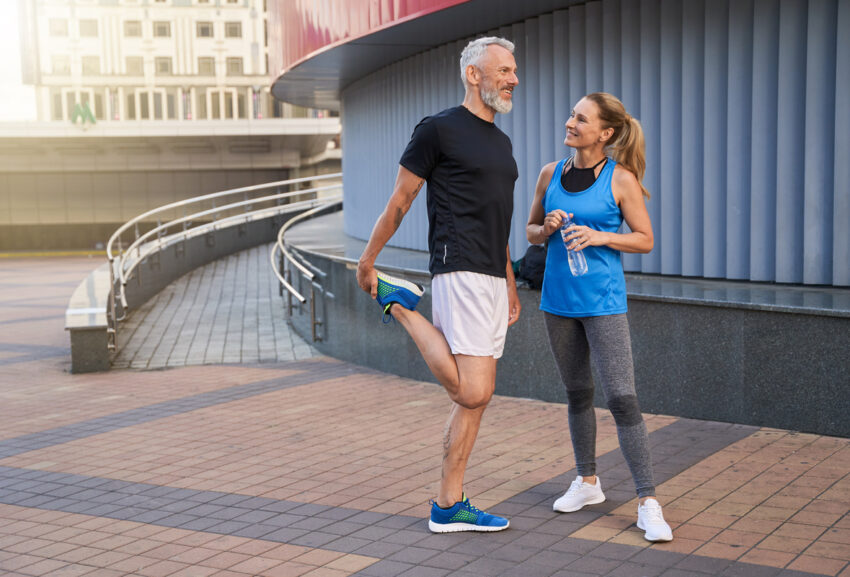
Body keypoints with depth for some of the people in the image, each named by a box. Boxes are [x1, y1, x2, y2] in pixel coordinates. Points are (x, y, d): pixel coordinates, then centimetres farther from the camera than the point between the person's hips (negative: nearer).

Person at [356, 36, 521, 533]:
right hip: (459, 272, -8)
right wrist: (367, 262, 4)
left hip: (492, 279, 9)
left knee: (479, 396, 7)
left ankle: (449, 506, 15)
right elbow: (400, 201, 0)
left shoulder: (501, 141, 20)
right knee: (471, 393, -15)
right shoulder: (438, 130, -5)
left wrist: (510, 283, 23)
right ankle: (400, 306, 3)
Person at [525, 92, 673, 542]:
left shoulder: (620, 179, -6)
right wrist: (547, 228, -7)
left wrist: (600, 236, -17)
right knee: (577, 393, 15)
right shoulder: (551, 173, 6)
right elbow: (530, 231, 15)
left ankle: (648, 503, -5)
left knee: (621, 397, -10)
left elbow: (645, 239, -2)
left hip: (602, 301, -5)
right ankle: (588, 482, 30)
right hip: (559, 298, 5)